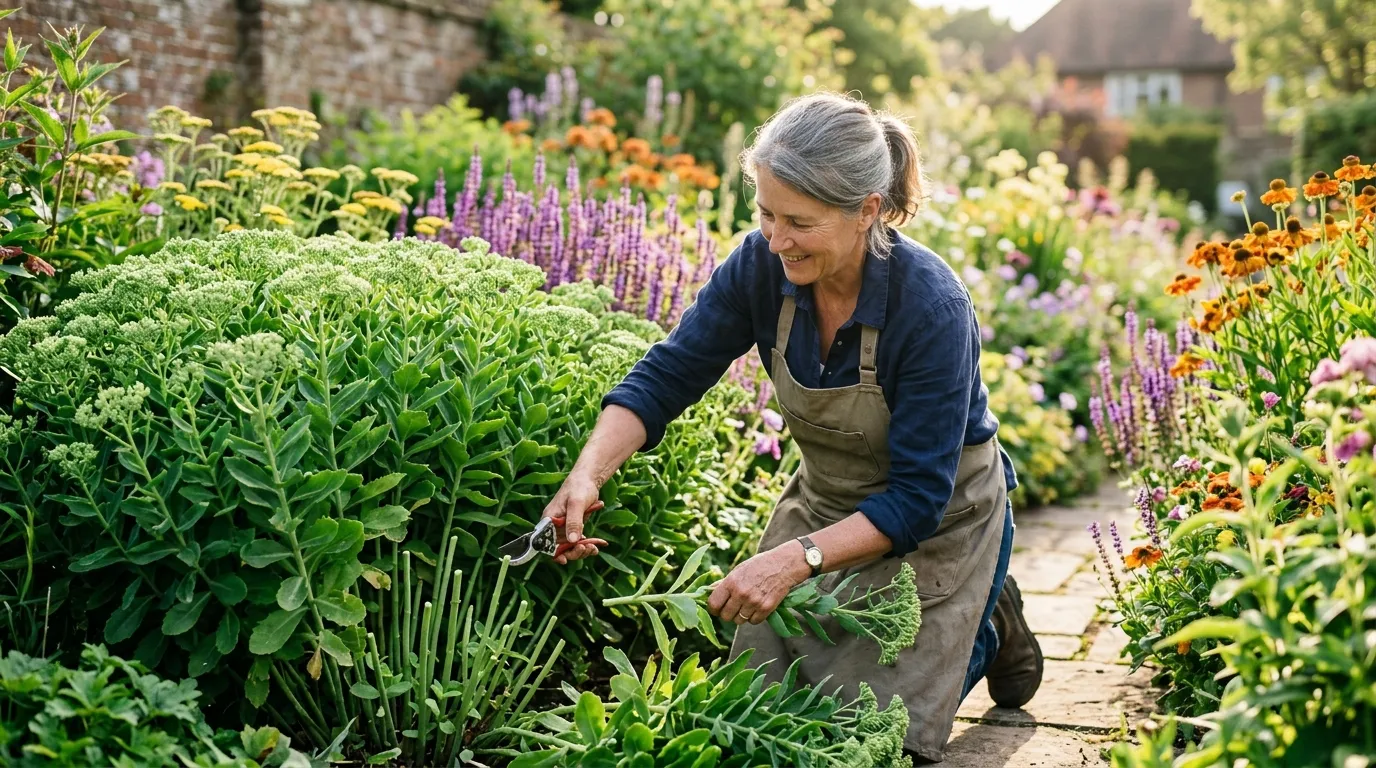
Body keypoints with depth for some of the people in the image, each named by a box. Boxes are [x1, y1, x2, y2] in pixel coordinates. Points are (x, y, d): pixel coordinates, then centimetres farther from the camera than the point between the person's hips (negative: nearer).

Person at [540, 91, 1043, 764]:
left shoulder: (932, 307, -33)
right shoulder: (763, 265, -20)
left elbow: (918, 497, -30)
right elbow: (668, 374, -14)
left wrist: (797, 558, -41)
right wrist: (588, 475, -30)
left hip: (938, 521, -5)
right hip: (823, 499, 5)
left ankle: (988, 629, 23)